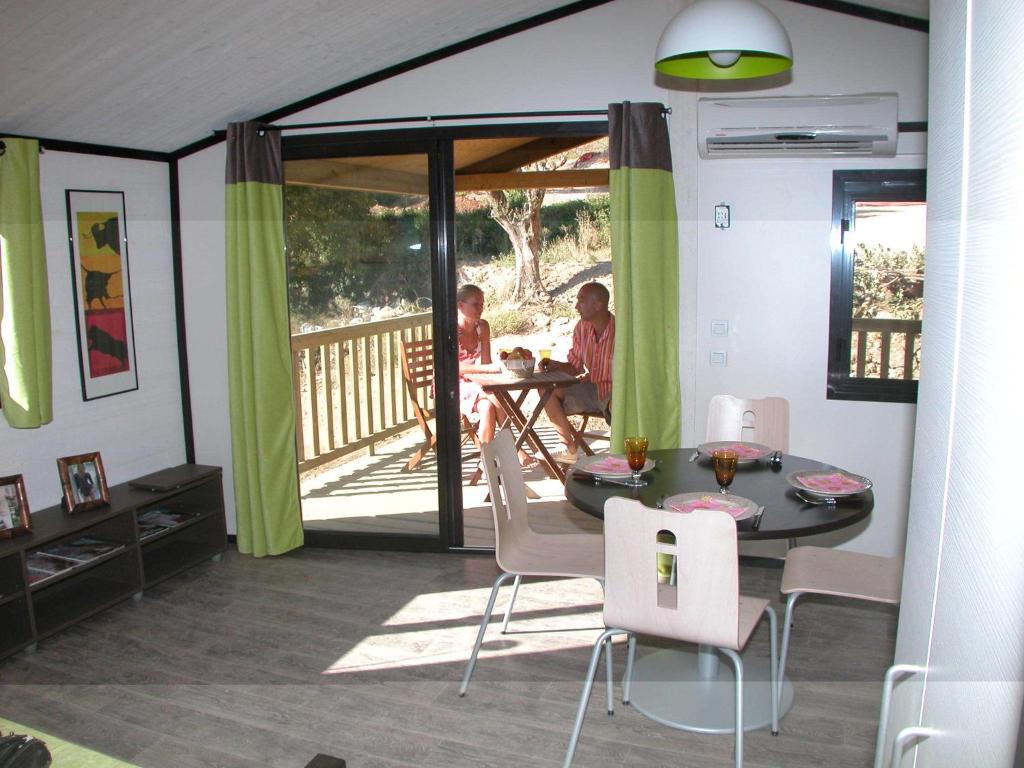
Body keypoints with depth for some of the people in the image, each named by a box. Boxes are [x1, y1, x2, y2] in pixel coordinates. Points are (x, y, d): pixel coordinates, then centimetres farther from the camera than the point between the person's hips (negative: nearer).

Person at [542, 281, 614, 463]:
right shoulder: (581, 327, 3)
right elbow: (574, 367, 10)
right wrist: (553, 365, -9)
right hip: (592, 390, 7)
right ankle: (570, 449, -3)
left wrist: (594, 376, -24)